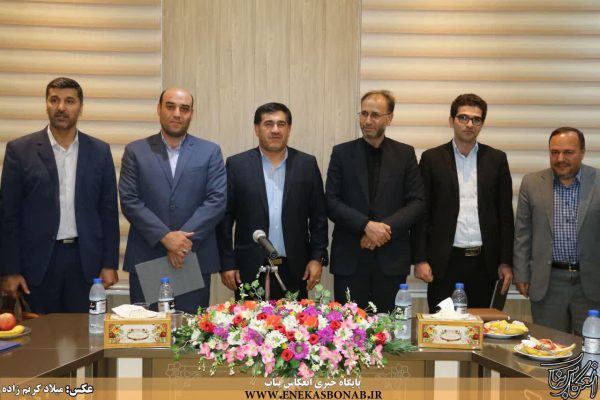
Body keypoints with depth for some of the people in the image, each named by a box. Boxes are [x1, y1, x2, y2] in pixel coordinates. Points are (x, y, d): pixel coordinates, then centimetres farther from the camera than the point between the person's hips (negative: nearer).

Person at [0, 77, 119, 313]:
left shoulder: (100, 151, 5)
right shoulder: (19, 150, 0)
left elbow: (108, 211, 6)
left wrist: (110, 264, 2)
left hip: (86, 260, 1)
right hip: (38, 261, -1)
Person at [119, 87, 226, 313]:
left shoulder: (210, 152, 7)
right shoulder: (136, 152, 6)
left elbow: (217, 200, -3)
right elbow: (129, 201, -2)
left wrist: (185, 239, -13)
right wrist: (165, 237, -14)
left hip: (195, 259, 0)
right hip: (146, 260, 0)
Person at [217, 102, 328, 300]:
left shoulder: (307, 164, 5)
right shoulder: (237, 165, 1)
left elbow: (318, 216, 6)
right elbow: (225, 217, 1)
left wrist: (317, 258, 1)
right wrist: (227, 263, -2)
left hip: (295, 270, 1)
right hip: (250, 269, -1)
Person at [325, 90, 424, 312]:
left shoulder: (405, 154, 6)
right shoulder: (341, 153, 4)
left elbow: (417, 202, 1)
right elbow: (331, 202, -2)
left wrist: (386, 228, -12)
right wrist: (366, 225, -15)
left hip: (391, 258, 0)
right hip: (349, 257, 0)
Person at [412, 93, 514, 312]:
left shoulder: (496, 159, 8)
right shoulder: (432, 158, 3)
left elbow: (505, 213, 8)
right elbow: (422, 212, 2)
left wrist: (506, 262, 3)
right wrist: (420, 259, -5)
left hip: (484, 261, 2)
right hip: (445, 261, -1)